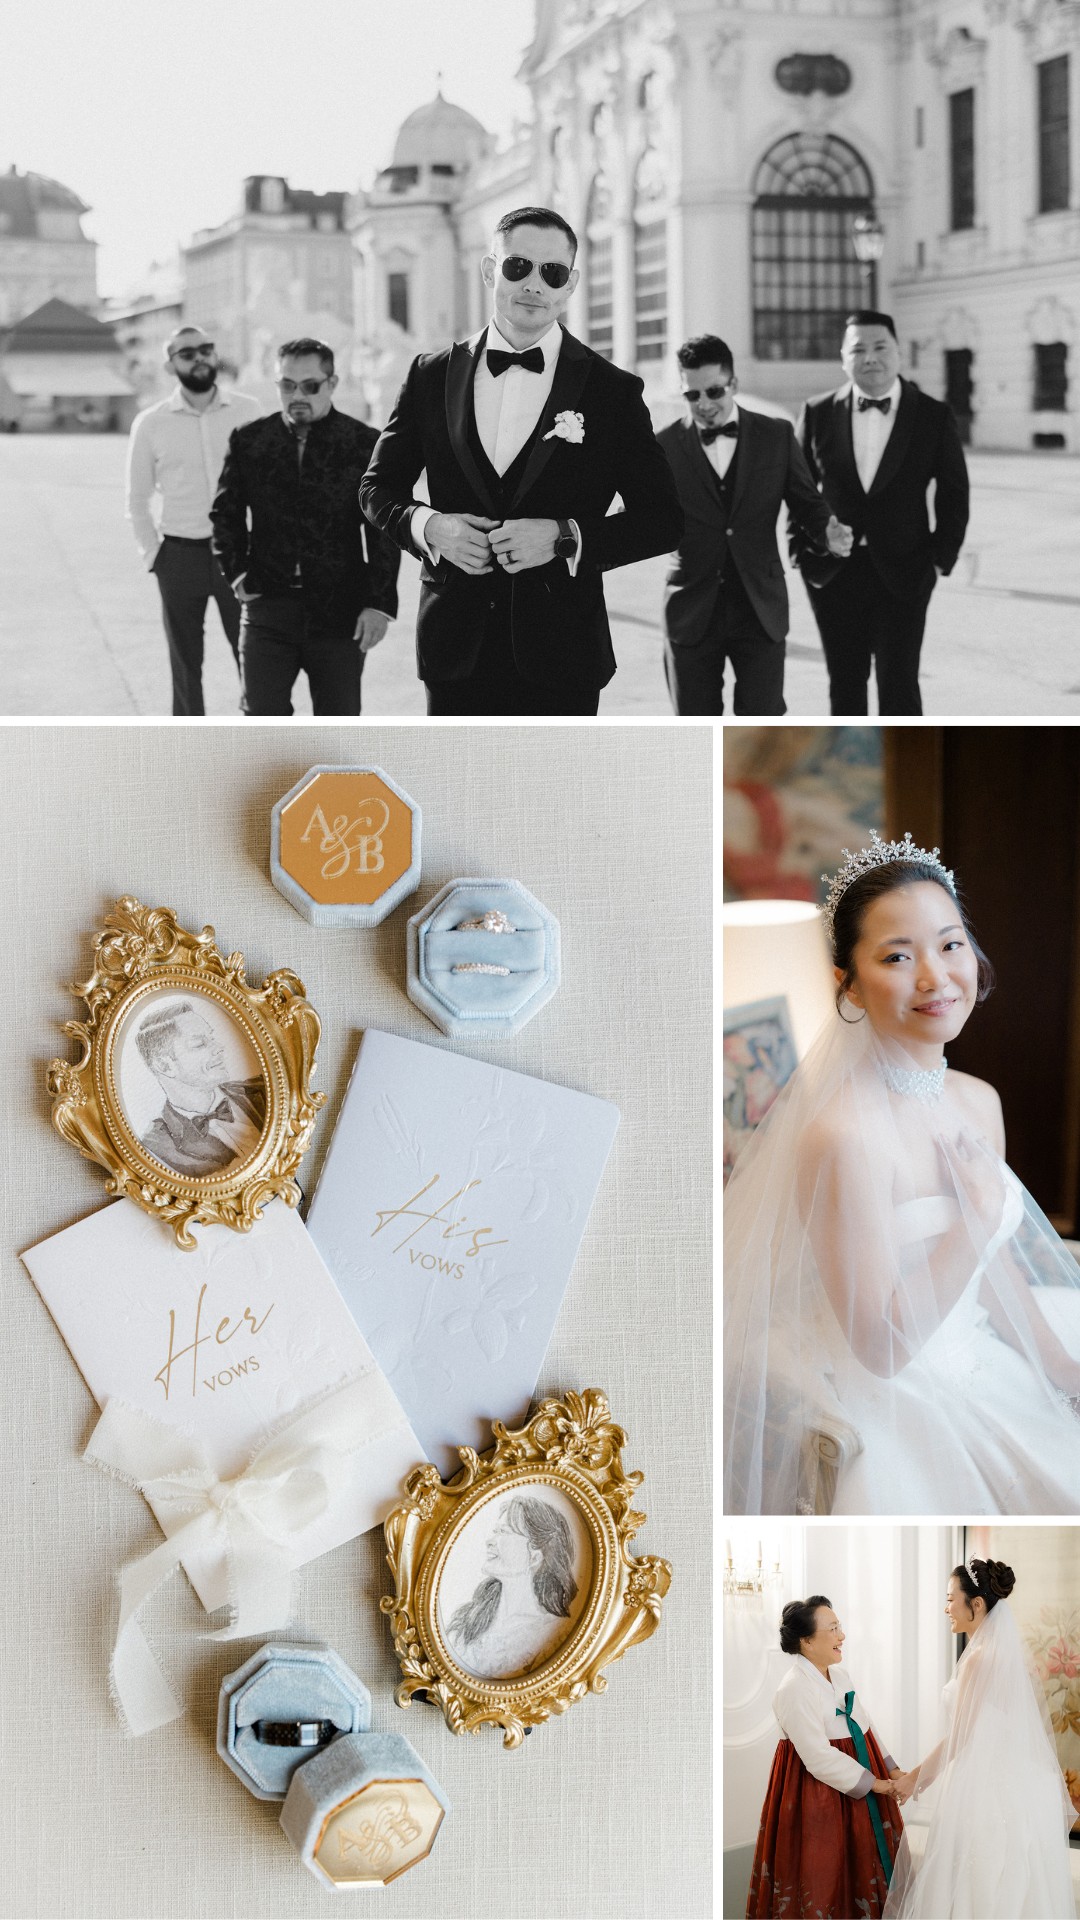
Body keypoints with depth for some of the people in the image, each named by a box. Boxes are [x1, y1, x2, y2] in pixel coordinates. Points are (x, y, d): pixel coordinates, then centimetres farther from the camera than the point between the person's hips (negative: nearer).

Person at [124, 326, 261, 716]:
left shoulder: (248, 411, 1)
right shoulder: (151, 424, 2)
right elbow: (138, 501, 10)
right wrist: (153, 555, 3)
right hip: (180, 554, 1)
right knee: (186, 666, 8)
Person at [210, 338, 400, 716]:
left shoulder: (364, 444, -1)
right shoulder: (248, 442, 5)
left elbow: (383, 532, -1)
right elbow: (225, 513, 16)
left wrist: (380, 604, -7)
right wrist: (236, 572, 3)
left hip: (340, 614, -1)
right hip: (267, 610, 2)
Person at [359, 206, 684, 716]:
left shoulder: (612, 391, 1)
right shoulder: (431, 377, 7)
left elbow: (663, 517, 1)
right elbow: (378, 487, 15)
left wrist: (565, 538, -14)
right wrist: (428, 526, -8)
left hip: (560, 656, -2)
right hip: (457, 653, 2)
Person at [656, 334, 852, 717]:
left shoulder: (777, 436, 3)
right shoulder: (665, 446, 1)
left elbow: (806, 503, 7)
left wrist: (828, 534, -15)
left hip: (760, 611, 0)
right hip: (692, 611, 0)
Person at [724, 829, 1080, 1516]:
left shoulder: (980, 1103, 4)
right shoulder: (844, 1131, -22)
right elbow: (881, 1344, -20)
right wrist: (981, 1214, -17)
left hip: (978, 1373, 8)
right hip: (886, 1405, -8)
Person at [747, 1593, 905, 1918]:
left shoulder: (839, 1674, 6)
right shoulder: (794, 1688, -21)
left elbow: (865, 1727, 12)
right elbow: (819, 1756, -24)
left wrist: (891, 1770, 0)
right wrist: (873, 1783, -18)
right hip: (818, 1791, -8)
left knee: (861, 1861, 13)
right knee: (825, 1868, 1)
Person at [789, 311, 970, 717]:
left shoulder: (934, 416, -1)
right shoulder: (818, 413, 2)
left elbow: (953, 493, 4)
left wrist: (942, 557, -3)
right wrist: (801, 545, 3)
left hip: (903, 573, -2)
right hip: (834, 573, 2)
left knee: (899, 686, -6)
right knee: (845, 684, 11)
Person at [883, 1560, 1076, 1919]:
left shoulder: (979, 1660, -18)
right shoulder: (1008, 1652, 9)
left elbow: (959, 1739, -16)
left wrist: (915, 1779, -4)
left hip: (986, 1792, -9)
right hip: (1014, 1787, 9)